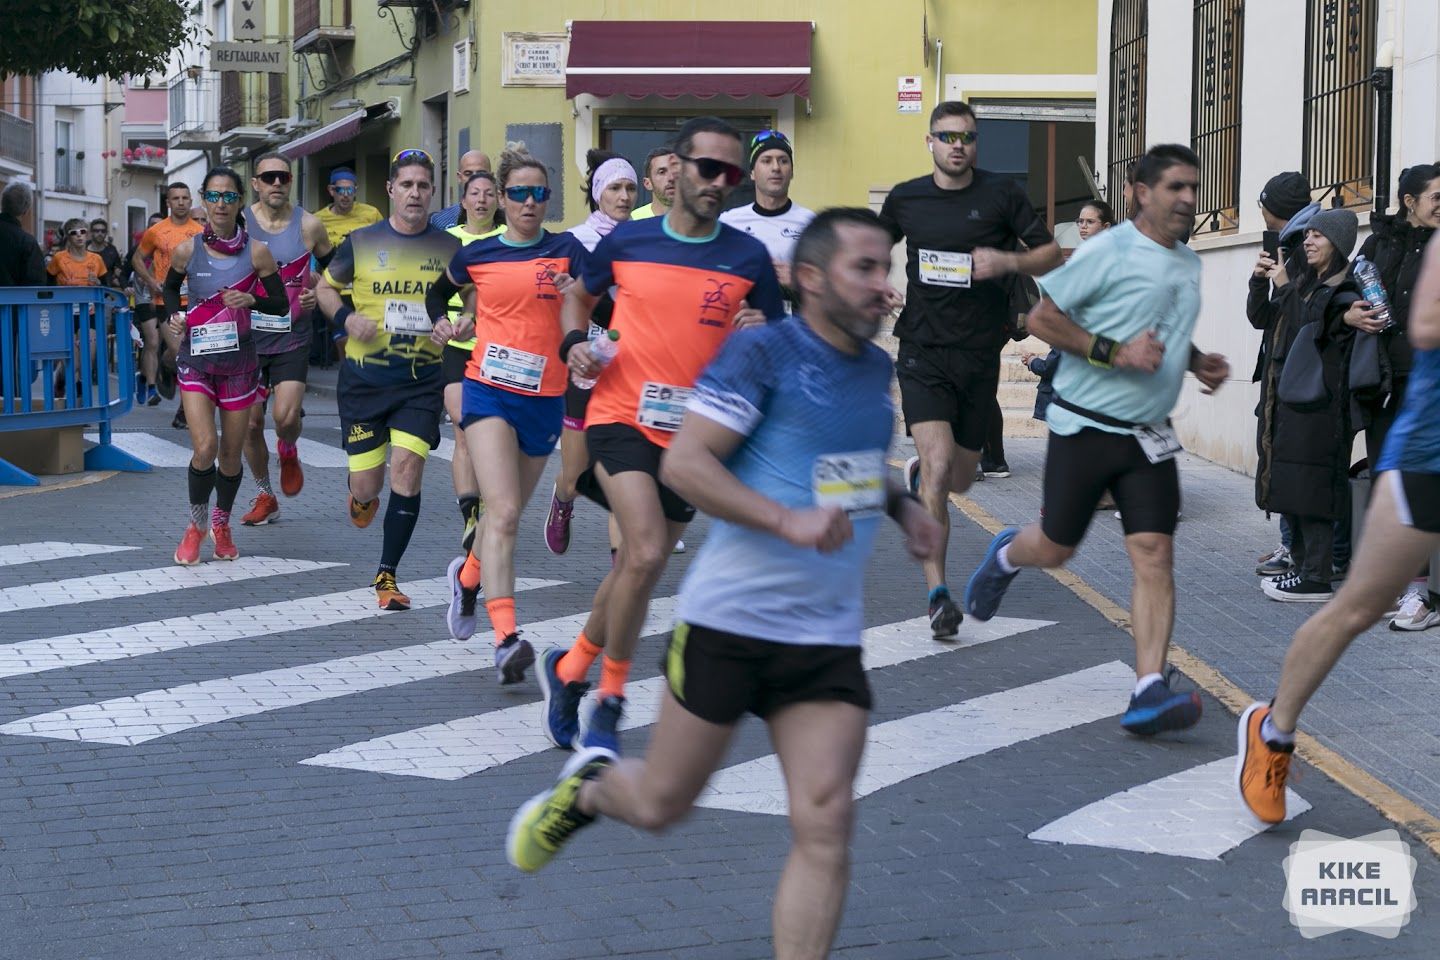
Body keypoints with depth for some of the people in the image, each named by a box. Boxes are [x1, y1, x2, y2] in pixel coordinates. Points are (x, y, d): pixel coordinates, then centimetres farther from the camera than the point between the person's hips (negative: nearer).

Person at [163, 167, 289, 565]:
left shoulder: (256, 252, -5)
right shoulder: (187, 250, -3)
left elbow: (281, 303, 2)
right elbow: (170, 286, 17)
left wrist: (252, 299, -17)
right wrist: (174, 316, -2)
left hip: (239, 361, 1)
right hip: (195, 358, -1)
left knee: (231, 454, 8)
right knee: (205, 447, -15)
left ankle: (221, 524, 33)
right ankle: (196, 525, 8)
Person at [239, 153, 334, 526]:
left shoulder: (308, 225, -3)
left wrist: (318, 293, -4)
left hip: (292, 338, -1)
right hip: (248, 337, 1)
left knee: (286, 417, -17)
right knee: (250, 424, 4)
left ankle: (288, 453, 19)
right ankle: (265, 496, 24)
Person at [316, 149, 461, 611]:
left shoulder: (450, 248, 3)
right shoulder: (361, 242, 1)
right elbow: (324, 287, 13)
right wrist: (345, 318, -8)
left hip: (422, 380, 0)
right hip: (364, 377, 0)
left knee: (407, 470, -12)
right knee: (367, 484, 2)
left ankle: (387, 576, 2)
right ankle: (362, 496, 43)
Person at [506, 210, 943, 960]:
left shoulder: (877, 368, 11)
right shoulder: (763, 353, -11)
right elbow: (684, 462, -18)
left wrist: (903, 507, 11)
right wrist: (787, 520, -27)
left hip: (828, 638, 5)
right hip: (729, 621, -5)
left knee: (825, 827, -6)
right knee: (661, 805, 10)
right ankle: (589, 786, 43)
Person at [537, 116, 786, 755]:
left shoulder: (749, 258, -1)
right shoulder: (626, 241, 0)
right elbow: (580, 295, 20)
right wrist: (575, 342, 0)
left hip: (692, 436, 3)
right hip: (621, 418, -2)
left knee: (636, 567, 13)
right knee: (645, 555, -21)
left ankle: (569, 668, 38)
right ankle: (609, 700, -4)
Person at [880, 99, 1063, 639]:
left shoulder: (1002, 195, 0)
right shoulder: (906, 199, 5)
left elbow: (1052, 256, 3)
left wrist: (1008, 261, -15)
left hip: (980, 356, 1)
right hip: (923, 353, -1)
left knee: (958, 479, 11)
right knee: (939, 466, -18)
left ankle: (917, 473, 50)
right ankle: (938, 595, -12)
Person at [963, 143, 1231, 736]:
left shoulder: (1188, 263, 11)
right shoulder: (1108, 252, -12)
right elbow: (1042, 317, -13)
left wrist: (1198, 363, 9)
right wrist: (1113, 351, -21)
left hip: (1149, 437, 5)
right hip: (1086, 425, -5)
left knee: (1155, 556, -9)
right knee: (1054, 550, 8)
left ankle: (1148, 692, -12)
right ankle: (1005, 557, 45)